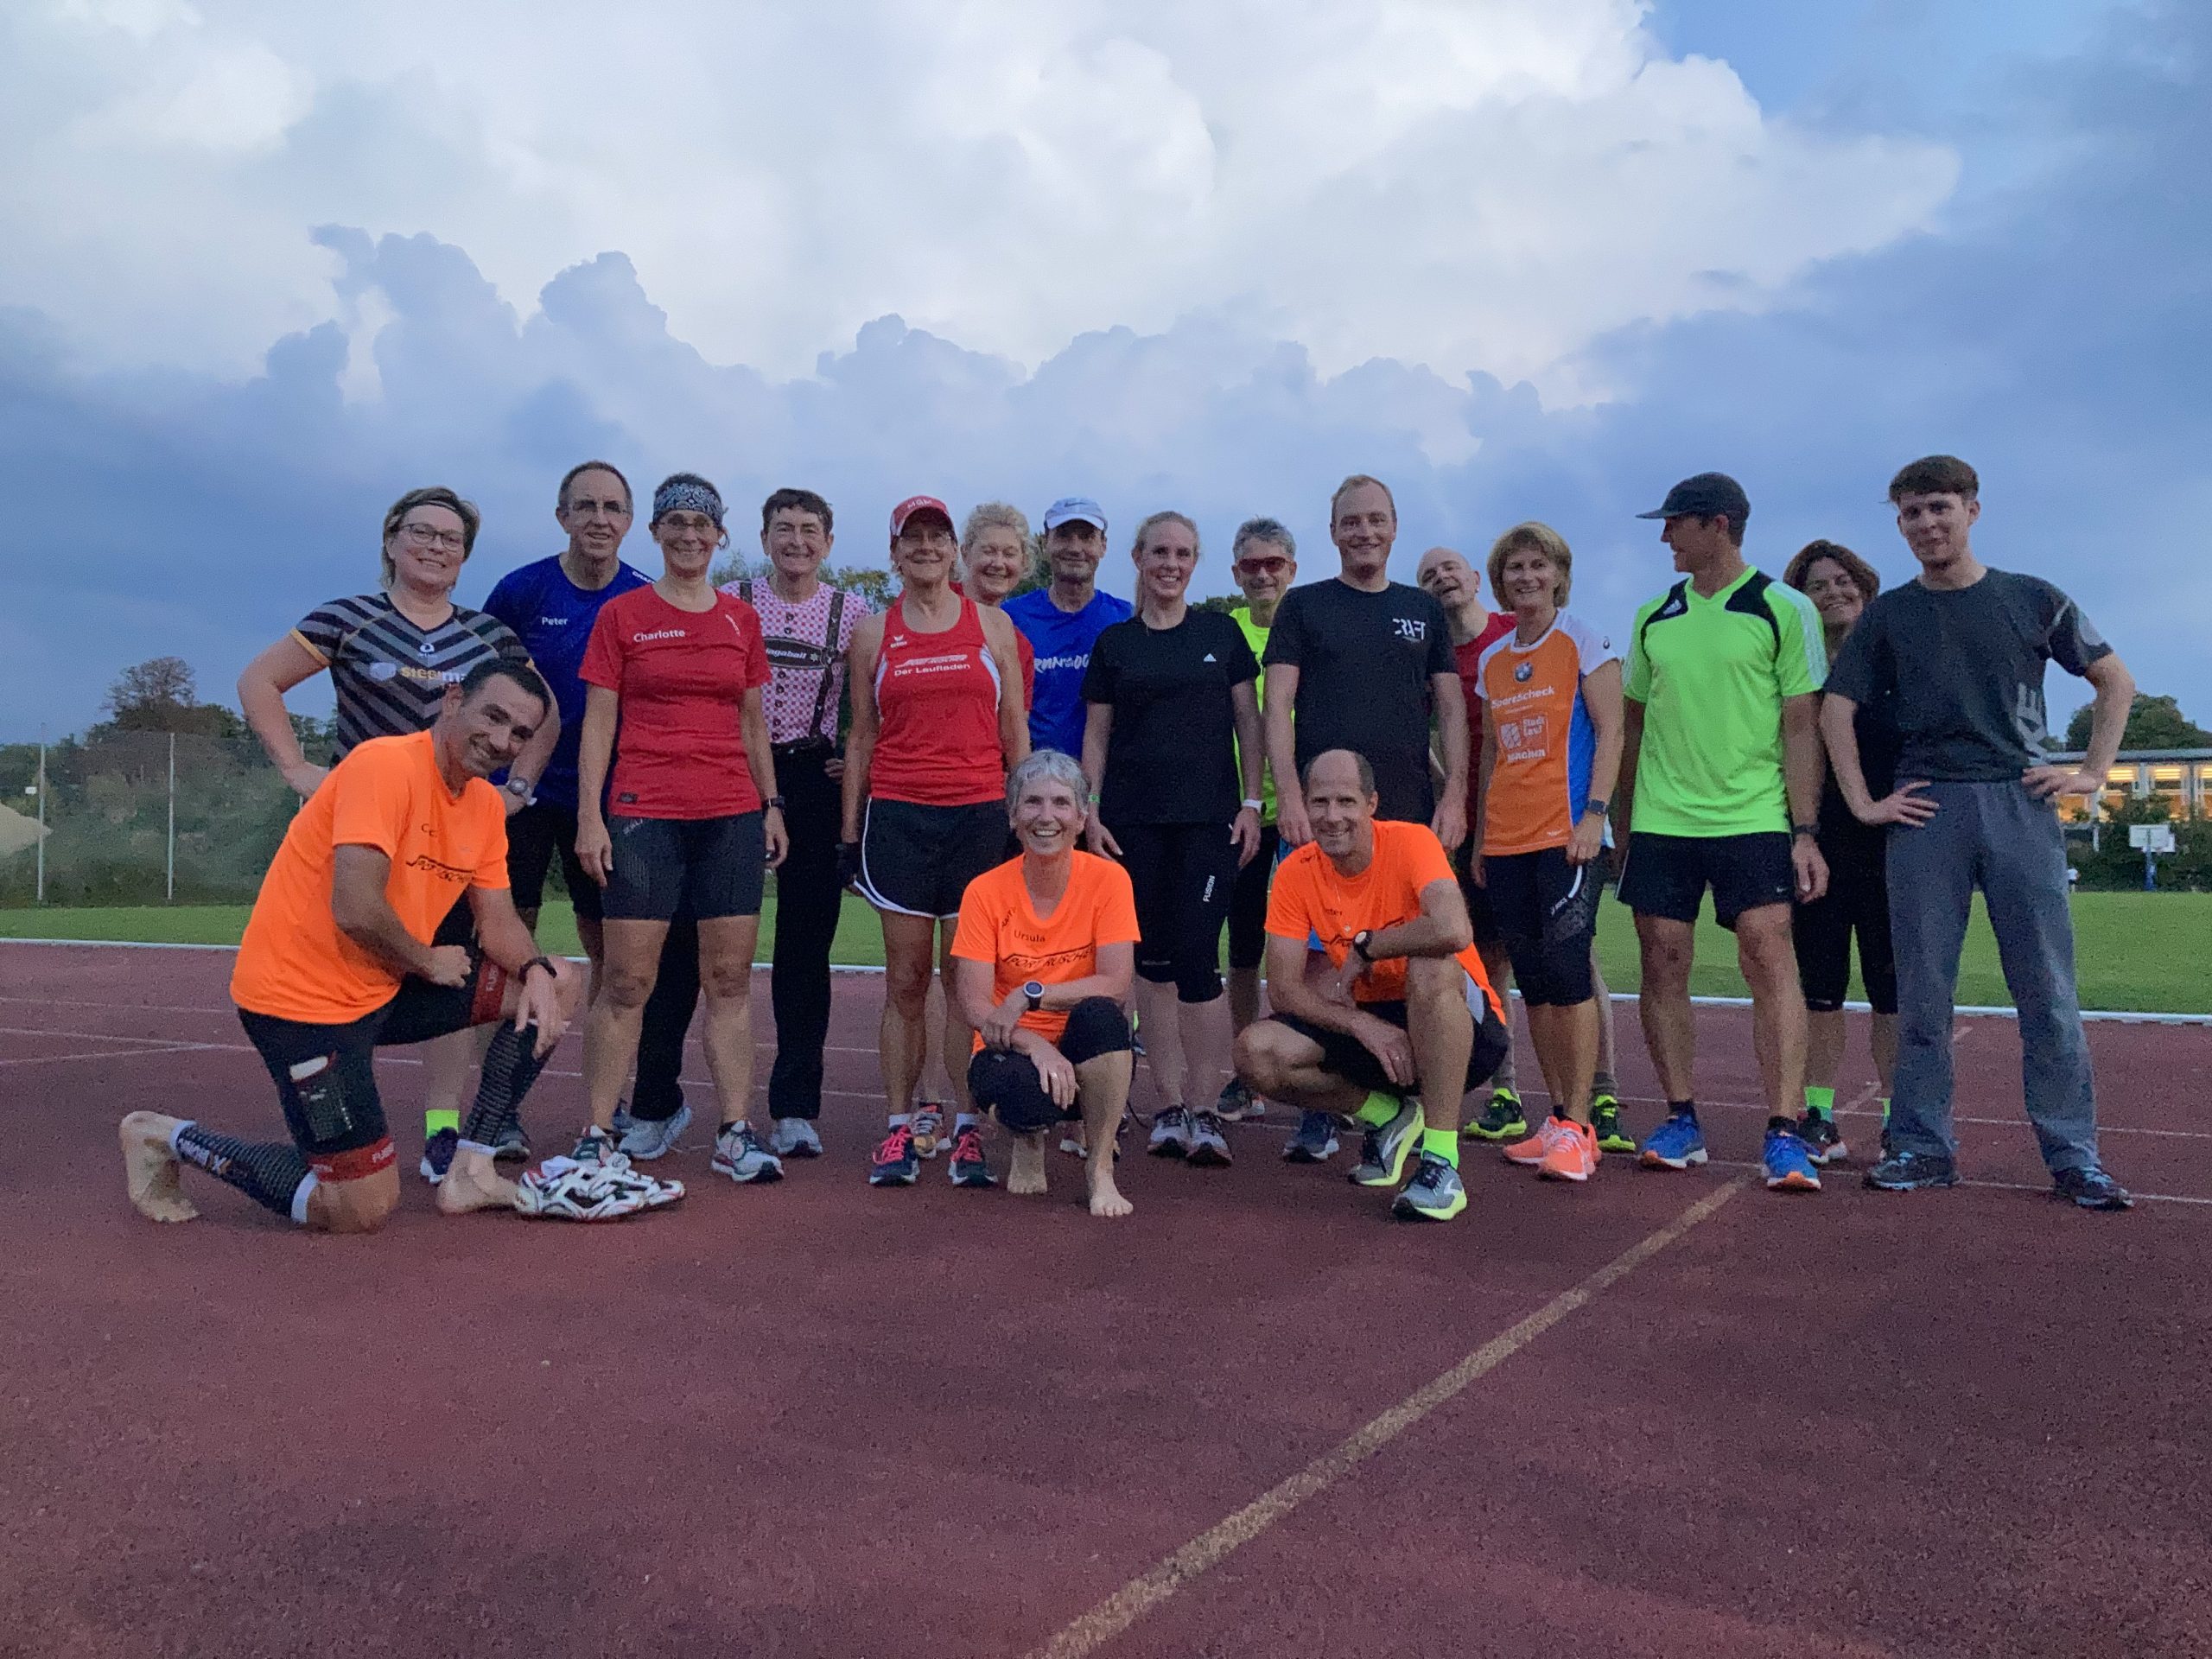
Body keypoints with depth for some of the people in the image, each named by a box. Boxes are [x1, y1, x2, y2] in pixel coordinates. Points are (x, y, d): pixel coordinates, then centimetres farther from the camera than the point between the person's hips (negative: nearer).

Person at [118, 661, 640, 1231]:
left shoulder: (486, 804, 6)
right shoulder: (387, 763, -21)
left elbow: (498, 920, 8)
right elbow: (355, 910, -30)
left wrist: (535, 971, -13)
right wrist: (429, 961, -13)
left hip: (383, 988, 9)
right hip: (301, 997, -9)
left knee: (560, 985, 3)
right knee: (364, 1210, -6)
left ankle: (469, 1174, 5)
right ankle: (164, 1137, 12)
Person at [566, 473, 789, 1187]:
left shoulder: (741, 619, 13)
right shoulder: (622, 614, 4)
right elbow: (598, 722, 2)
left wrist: (771, 804, 11)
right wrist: (589, 816, -5)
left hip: (732, 814, 3)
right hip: (643, 813, -3)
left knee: (730, 977, 3)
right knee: (627, 980, -2)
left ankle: (735, 1134, 9)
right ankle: (596, 1137, 7)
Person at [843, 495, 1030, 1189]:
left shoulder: (991, 625, 9)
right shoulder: (873, 633, 10)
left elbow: (1015, 731, 10)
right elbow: (861, 737, 12)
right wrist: (850, 828, 7)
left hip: (979, 813, 0)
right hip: (897, 816, 0)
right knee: (905, 980, 1)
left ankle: (967, 1131, 7)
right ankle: (898, 1131, 8)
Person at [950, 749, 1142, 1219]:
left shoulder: (1107, 879, -8)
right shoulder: (986, 891, -8)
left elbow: (1115, 984, -17)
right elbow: (974, 1007, -13)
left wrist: (1030, 994, -23)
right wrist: (1037, 1047, -29)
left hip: (1086, 1052, 0)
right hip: (1014, 1049, 0)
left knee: (1099, 1014, -33)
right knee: (1024, 1090, -34)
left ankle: (1100, 1165, -13)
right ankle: (1028, 1138, 7)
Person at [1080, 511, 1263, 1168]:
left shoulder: (1222, 633, 8)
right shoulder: (1114, 642, 10)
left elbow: (1248, 722, 8)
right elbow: (1096, 735, 10)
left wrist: (1251, 803, 0)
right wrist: (1090, 812, 1)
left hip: (1209, 817, -2)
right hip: (1133, 819, 2)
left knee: (1197, 956, -10)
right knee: (1153, 962, 5)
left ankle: (1205, 1112, -3)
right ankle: (1170, 1107, 13)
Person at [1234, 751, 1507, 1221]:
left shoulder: (1411, 842, -19)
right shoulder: (1295, 873, -6)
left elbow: (1453, 931, -39)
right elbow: (1283, 988, -10)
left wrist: (1362, 948, -23)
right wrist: (1364, 1026, -25)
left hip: (1461, 1031, -4)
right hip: (1368, 1023, 5)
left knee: (1430, 967, -37)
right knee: (1256, 1052, -17)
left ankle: (1442, 1164, -27)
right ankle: (1389, 1117, 8)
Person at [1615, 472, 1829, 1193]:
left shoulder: (1785, 609, 0)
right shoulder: (1653, 617, 12)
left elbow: (1800, 727, -2)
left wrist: (1804, 832, -8)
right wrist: (1622, 825, 14)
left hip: (1754, 818, -4)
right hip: (1660, 819, 4)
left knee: (1769, 957, -10)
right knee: (1662, 964, 2)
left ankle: (1784, 1133, -5)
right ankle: (1681, 1120, 13)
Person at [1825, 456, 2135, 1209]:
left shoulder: (2033, 601, 9)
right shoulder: (1888, 615, 10)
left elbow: (2116, 681, 16)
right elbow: (1837, 709, 8)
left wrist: (2092, 772, 6)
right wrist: (1862, 802, 0)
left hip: (2020, 802, 0)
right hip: (1926, 808, 1)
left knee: (2048, 988, -1)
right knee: (1922, 989, 1)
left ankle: (2072, 1154, 7)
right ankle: (1922, 1146, 8)